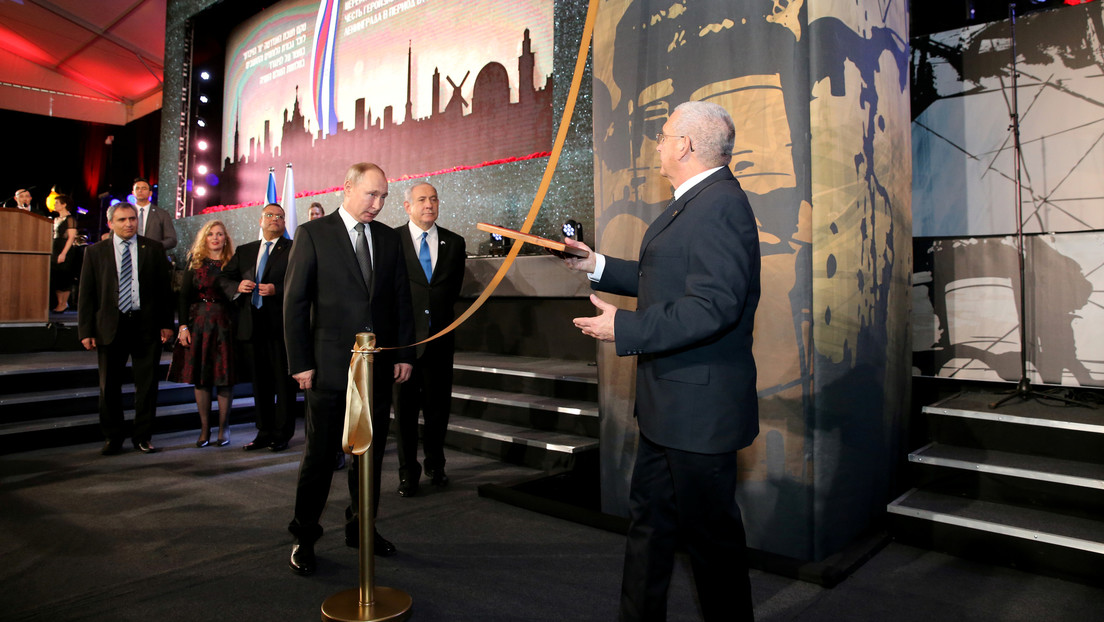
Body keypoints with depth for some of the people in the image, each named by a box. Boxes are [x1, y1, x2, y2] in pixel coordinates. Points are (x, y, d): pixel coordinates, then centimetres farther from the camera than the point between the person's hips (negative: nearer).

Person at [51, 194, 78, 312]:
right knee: (55, 278, 8)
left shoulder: (70, 219, -8)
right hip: (54, 252, 9)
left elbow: (71, 237, -13)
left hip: (64, 253, -8)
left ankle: (64, 304, 3)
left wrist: (63, 253, -19)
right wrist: (50, 251, 15)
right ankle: (60, 303, 14)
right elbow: (53, 236, 23)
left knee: (64, 279, -5)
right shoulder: (56, 220, 17)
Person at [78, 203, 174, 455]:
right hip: (110, 327, 1)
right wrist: (86, 330, -2)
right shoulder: (95, 252, 6)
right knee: (109, 387, 8)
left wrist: (166, 323, -2)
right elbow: (86, 294, 4)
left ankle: (143, 437, 16)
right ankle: (112, 439, 21)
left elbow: (165, 288, 5)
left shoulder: (154, 249, 6)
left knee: (147, 385, 4)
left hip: (146, 326, 0)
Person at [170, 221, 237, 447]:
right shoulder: (194, 260, 6)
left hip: (224, 323, -1)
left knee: (224, 376, 0)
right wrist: (183, 326, -4)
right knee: (200, 376, 3)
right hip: (198, 322, 1)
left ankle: (223, 428, 11)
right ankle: (204, 428, 13)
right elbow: (184, 295, 2)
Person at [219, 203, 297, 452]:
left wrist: (277, 289, -21)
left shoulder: (293, 249, 0)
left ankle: (282, 434, 10)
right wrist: (237, 286, -3)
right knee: (260, 382, 11)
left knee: (283, 382, 1)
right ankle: (264, 433, 21)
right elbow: (224, 278, 17)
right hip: (253, 325, 5)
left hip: (280, 325, -5)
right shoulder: (244, 251, 17)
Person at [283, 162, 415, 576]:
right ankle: (304, 537, 22)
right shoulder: (313, 234, -2)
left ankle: (361, 528, 29)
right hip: (330, 366, -4)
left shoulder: (388, 238, 10)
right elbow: (294, 301, -4)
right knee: (320, 453, 5)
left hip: (380, 366, 4)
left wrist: (404, 353, 4)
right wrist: (300, 363, -8)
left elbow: (401, 299, 11)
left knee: (371, 452, 12)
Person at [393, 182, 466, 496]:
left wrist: (438, 312, 6)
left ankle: (435, 464, 28)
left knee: (438, 405, 10)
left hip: (440, 335, 3)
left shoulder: (454, 243, 9)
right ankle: (408, 471, 18)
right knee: (405, 407, 5)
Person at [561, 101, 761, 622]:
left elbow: (713, 306, -28)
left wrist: (624, 329, -23)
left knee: (710, 530, 7)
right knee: (649, 518, 20)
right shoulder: (694, 203, 14)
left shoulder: (720, 206, -20)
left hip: (699, 406, -11)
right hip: (669, 403, 11)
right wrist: (598, 265, 22)